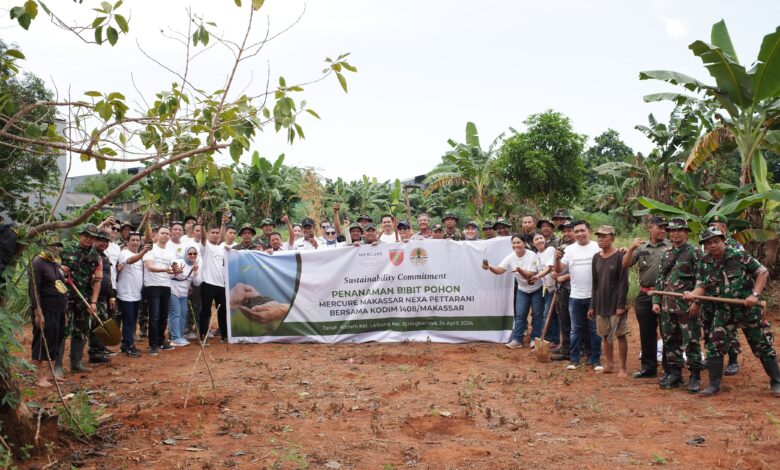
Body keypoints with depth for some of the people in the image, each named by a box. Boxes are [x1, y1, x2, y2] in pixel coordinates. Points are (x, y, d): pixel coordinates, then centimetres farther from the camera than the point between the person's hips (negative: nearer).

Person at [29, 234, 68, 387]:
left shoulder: (57, 263, 15)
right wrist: (38, 313, -22)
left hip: (58, 311, 9)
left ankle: (48, 373, 23)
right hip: (46, 312, -9)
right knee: (42, 343, -5)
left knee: (55, 341, 13)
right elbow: (34, 289, -18)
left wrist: (64, 311, 22)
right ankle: (40, 378, -2)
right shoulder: (38, 263, -11)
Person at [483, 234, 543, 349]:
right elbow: (499, 270, -21)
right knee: (519, 315, 0)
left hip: (537, 289, -3)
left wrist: (519, 270, -45)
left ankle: (535, 339, 13)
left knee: (537, 314, 2)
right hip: (522, 290, 4)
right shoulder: (511, 257, -11)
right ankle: (517, 340, 2)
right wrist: (489, 267, -41)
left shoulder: (532, 256, -23)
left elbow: (530, 275, -27)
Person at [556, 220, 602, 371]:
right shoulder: (570, 249, 4)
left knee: (595, 330, 7)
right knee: (576, 330, 12)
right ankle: (574, 359, 21)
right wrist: (557, 259, -18)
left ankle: (595, 360, 18)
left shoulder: (598, 248, -3)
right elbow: (559, 270, 2)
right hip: (575, 297, 2)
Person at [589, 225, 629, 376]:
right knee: (605, 336, 9)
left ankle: (622, 368, 7)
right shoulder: (596, 258, 8)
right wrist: (592, 306, 10)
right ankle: (609, 365, 20)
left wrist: (621, 305, -16)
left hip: (615, 304, -5)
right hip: (601, 304, 5)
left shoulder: (619, 257, -8)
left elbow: (624, 283, -11)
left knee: (620, 335, 0)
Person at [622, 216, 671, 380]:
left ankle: (669, 369, 11)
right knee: (646, 333, 12)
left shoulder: (670, 246, -3)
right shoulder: (641, 248, 7)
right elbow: (625, 265, 1)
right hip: (644, 296, 4)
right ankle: (648, 367, 25)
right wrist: (631, 248, -13)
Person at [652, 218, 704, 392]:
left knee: (691, 342, -2)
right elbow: (659, 280, 17)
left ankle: (695, 377, 6)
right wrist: (656, 301, 9)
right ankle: (675, 374, 20)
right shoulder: (666, 255, 15)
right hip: (667, 306, 6)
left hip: (687, 306, -6)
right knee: (670, 341, 10)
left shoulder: (694, 253, -3)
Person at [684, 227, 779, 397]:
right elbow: (701, 286, 0)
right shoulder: (704, 264, -1)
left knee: (763, 346, 6)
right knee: (714, 346, -3)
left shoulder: (739, 256, -13)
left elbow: (763, 272, -7)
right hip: (723, 311, 3)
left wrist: (755, 295, -18)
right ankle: (714, 385, 9)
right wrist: (692, 295, -22)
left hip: (749, 309, -3)